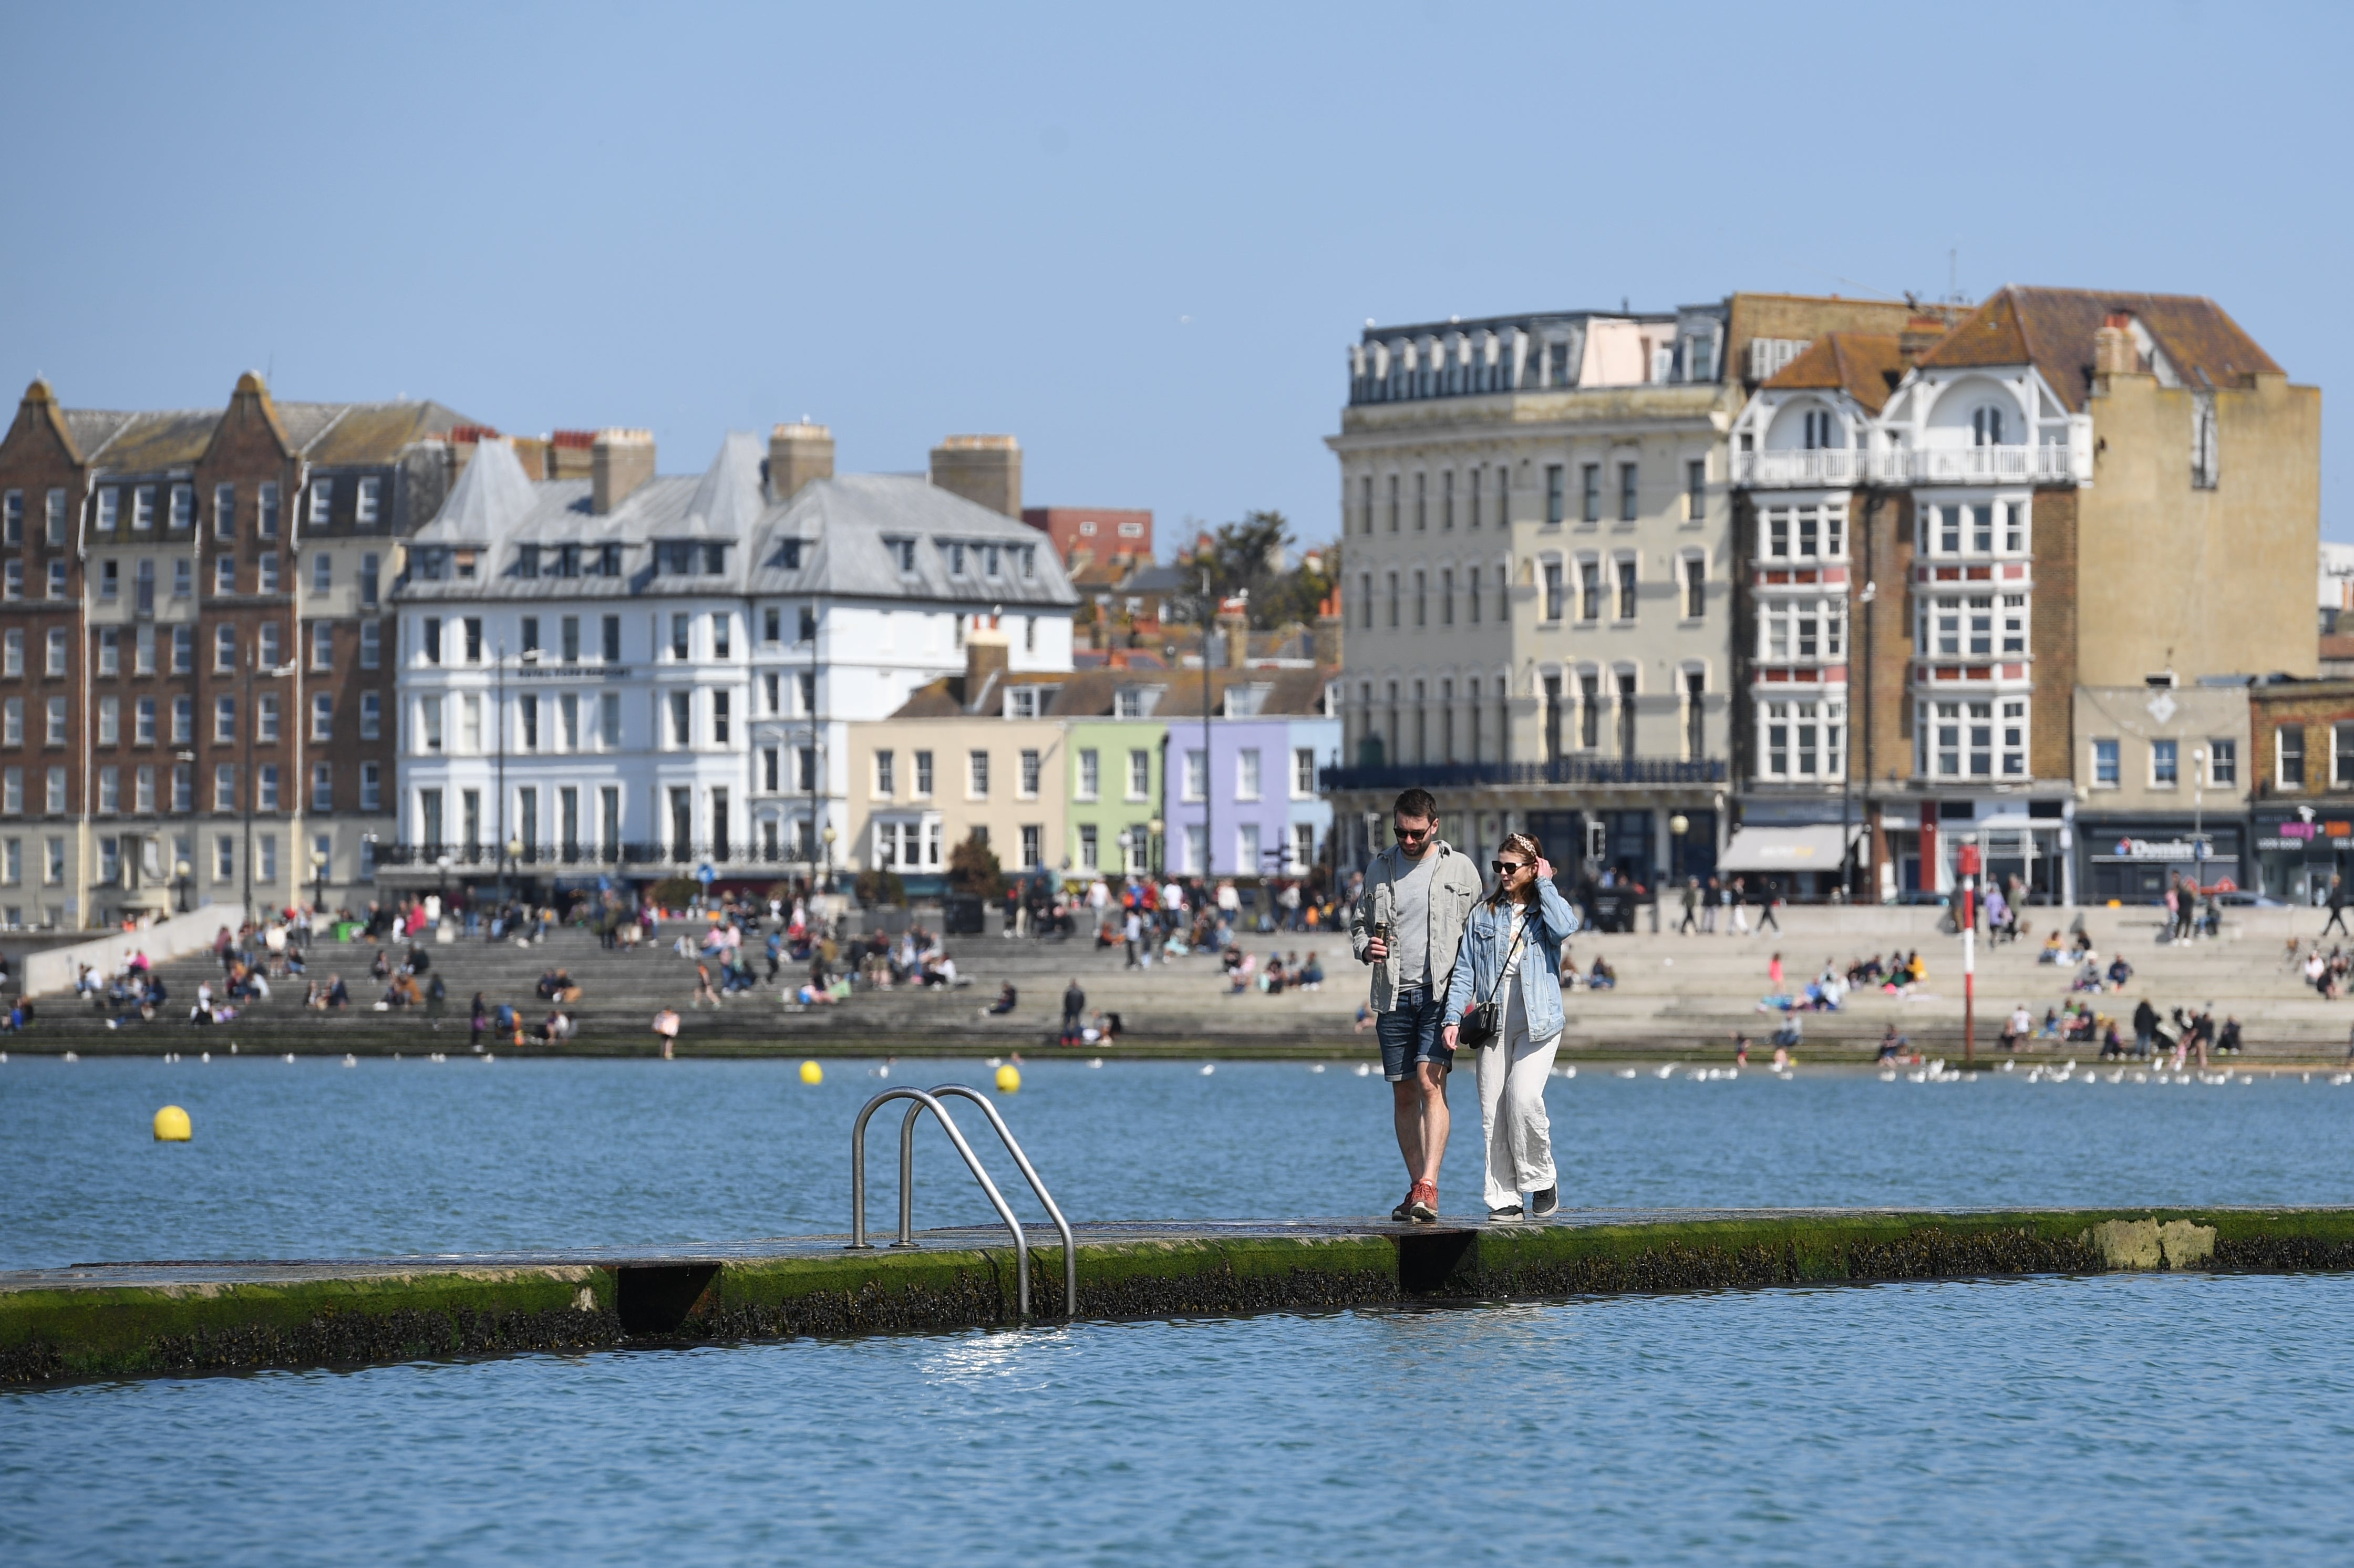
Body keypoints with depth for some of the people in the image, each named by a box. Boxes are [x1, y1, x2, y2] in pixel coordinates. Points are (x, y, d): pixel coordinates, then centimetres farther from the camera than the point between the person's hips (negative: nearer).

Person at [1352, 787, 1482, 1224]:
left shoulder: (1459, 868, 3)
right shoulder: (1380, 868, 10)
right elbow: (1359, 922, 19)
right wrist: (1366, 947, -4)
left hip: (1442, 993, -4)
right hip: (1395, 995, 4)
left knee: (1430, 1082, -18)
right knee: (1403, 1093, 6)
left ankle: (1429, 1187, -24)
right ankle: (1418, 1189, 14)